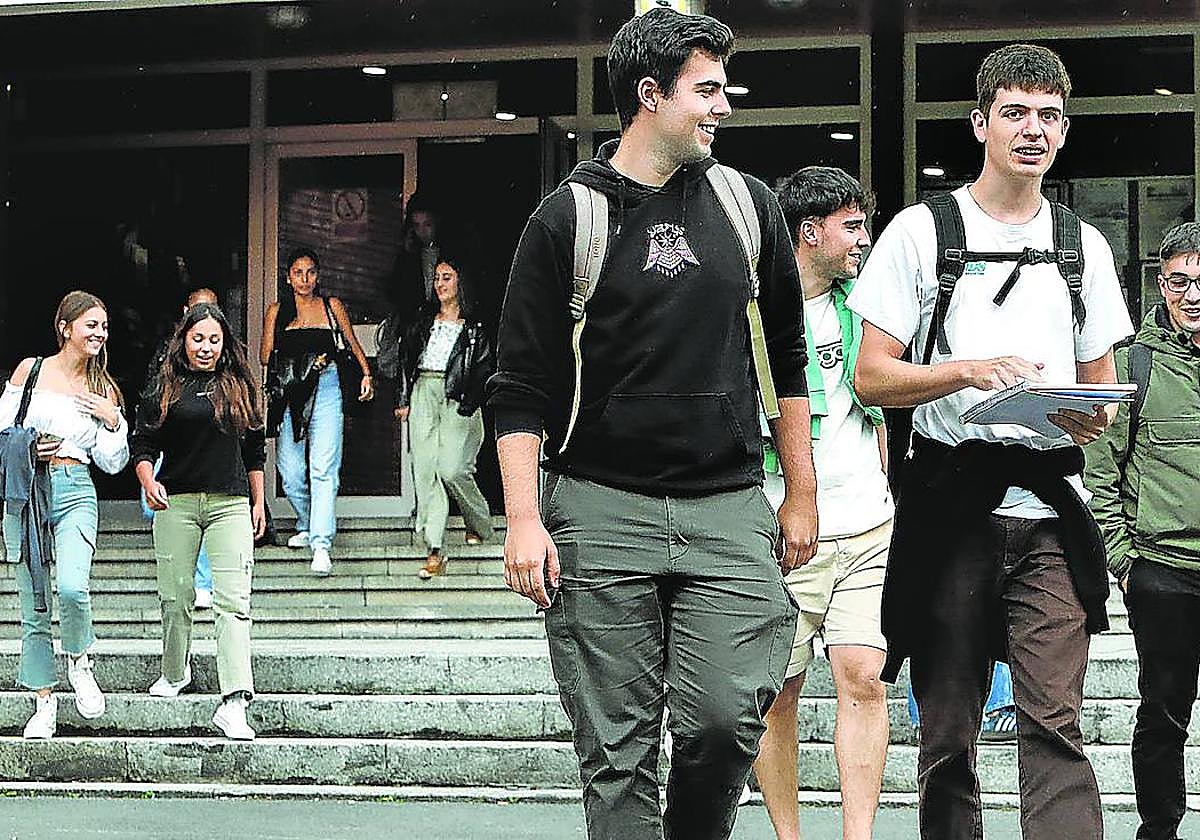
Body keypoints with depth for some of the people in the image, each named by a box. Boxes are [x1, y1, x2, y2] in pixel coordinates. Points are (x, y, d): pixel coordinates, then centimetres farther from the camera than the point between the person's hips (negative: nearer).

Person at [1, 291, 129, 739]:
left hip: (75, 492, 0)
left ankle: (80, 660, 5)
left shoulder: (104, 390, 10)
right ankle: (44, 702, 11)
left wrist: (113, 420, -4)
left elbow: (112, 463, 10)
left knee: (72, 587, -23)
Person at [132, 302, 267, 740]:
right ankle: (175, 673, 34)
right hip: (176, 502, 0)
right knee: (176, 597, 8)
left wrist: (258, 502, 16)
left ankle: (234, 703, -20)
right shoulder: (166, 388, 5)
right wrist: (148, 483, -13)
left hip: (231, 504, 0)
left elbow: (255, 450, 18)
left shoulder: (239, 387, 11)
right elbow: (143, 445, 6)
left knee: (233, 601, -11)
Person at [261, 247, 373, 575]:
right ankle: (307, 525, 27)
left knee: (323, 469, -13)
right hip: (288, 392, 2)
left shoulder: (331, 306, 10)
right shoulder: (277, 311, 11)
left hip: (325, 391, -2)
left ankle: (321, 545, -20)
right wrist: (301, 363, -6)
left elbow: (352, 342, 21)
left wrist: (366, 374, 15)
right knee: (291, 472, 1)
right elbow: (266, 356, 8)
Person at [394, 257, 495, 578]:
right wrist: (404, 400, 9)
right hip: (423, 393, 4)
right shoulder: (425, 318, 18)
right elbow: (407, 357, 17)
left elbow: (484, 369, 0)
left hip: (458, 398, -4)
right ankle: (435, 551, -9)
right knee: (425, 470, -6)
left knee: (451, 469, -16)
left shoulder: (475, 326, 6)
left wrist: (469, 405, -11)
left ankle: (479, 525, 14)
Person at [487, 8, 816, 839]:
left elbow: (786, 356, 19)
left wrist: (803, 494, 16)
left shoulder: (749, 205, 11)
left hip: (728, 508, 2)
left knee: (728, 720, -10)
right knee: (616, 750, -2)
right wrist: (524, 519, -8)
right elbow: (522, 388, 1)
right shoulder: (568, 218, 1)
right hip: (601, 510, -2)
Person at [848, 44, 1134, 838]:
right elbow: (872, 376, 1)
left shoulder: (1084, 246, 16)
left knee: (1055, 726, -10)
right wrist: (968, 371, -16)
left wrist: (1095, 415, -3)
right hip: (951, 500, -1)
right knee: (948, 733, 4)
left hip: (1050, 507, 2)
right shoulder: (922, 231, 5)